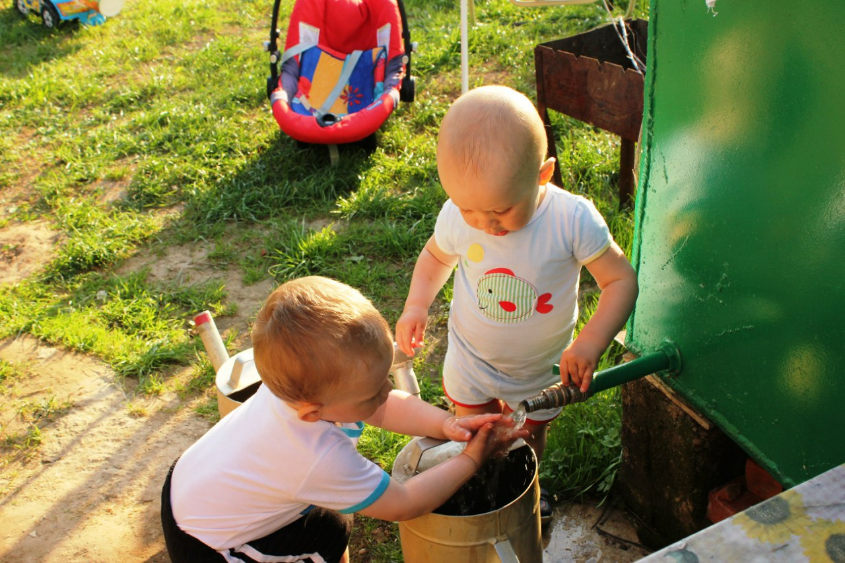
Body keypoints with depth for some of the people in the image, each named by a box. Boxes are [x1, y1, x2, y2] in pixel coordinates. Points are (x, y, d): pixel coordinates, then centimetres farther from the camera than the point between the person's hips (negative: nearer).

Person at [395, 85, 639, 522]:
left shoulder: (573, 220, -30)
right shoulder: (456, 215, -23)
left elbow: (621, 279, -20)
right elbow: (435, 256, -1)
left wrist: (592, 341, -35)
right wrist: (416, 305, -17)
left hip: (540, 368, 0)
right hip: (471, 359, 1)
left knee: (528, 438, 23)